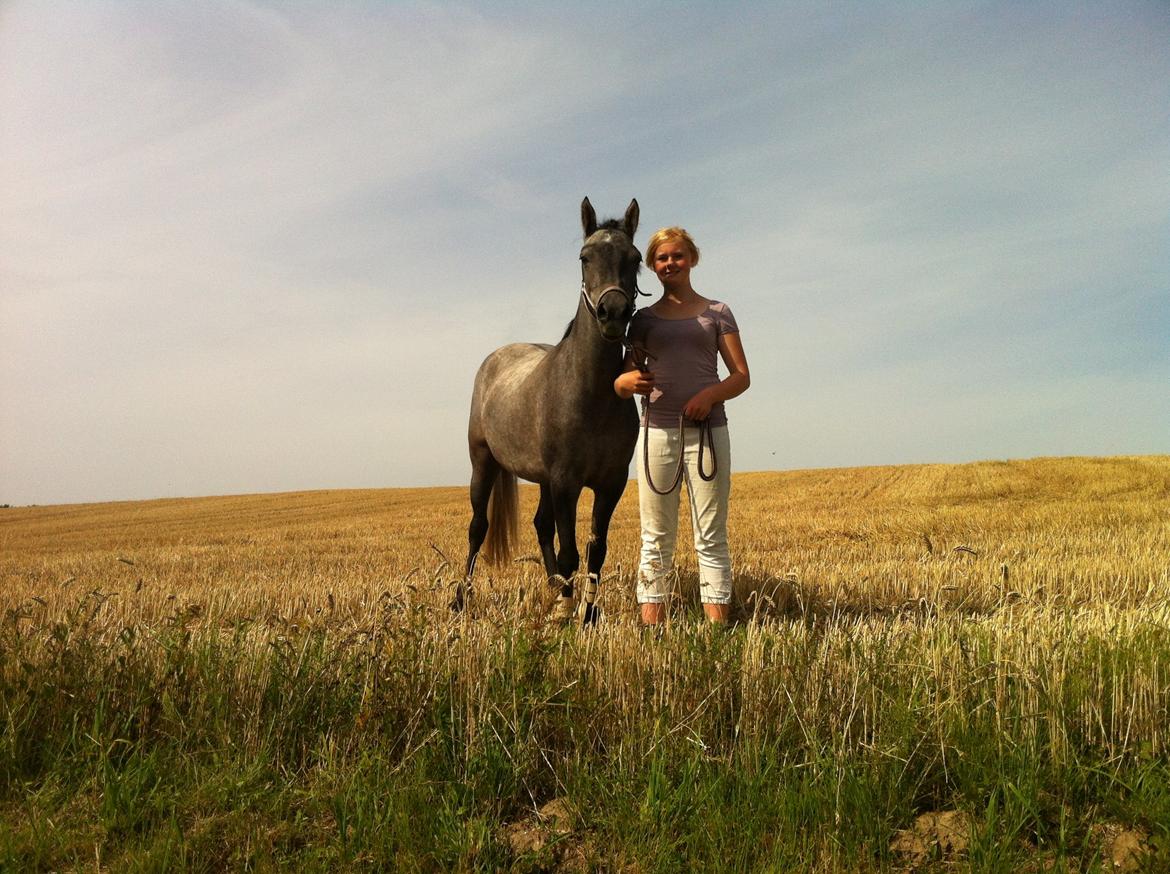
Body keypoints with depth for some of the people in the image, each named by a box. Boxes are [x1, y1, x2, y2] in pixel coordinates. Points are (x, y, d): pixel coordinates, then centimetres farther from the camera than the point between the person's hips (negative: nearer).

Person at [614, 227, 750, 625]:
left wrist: (711, 394, -16)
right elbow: (621, 384, 10)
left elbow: (742, 376, 4)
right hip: (657, 430, 1)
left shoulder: (716, 312, 9)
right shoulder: (644, 319, 13)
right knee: (656, 539, 3)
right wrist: (627, 382, -14)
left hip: (707, 430, -1)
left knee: (711, 537, 1)